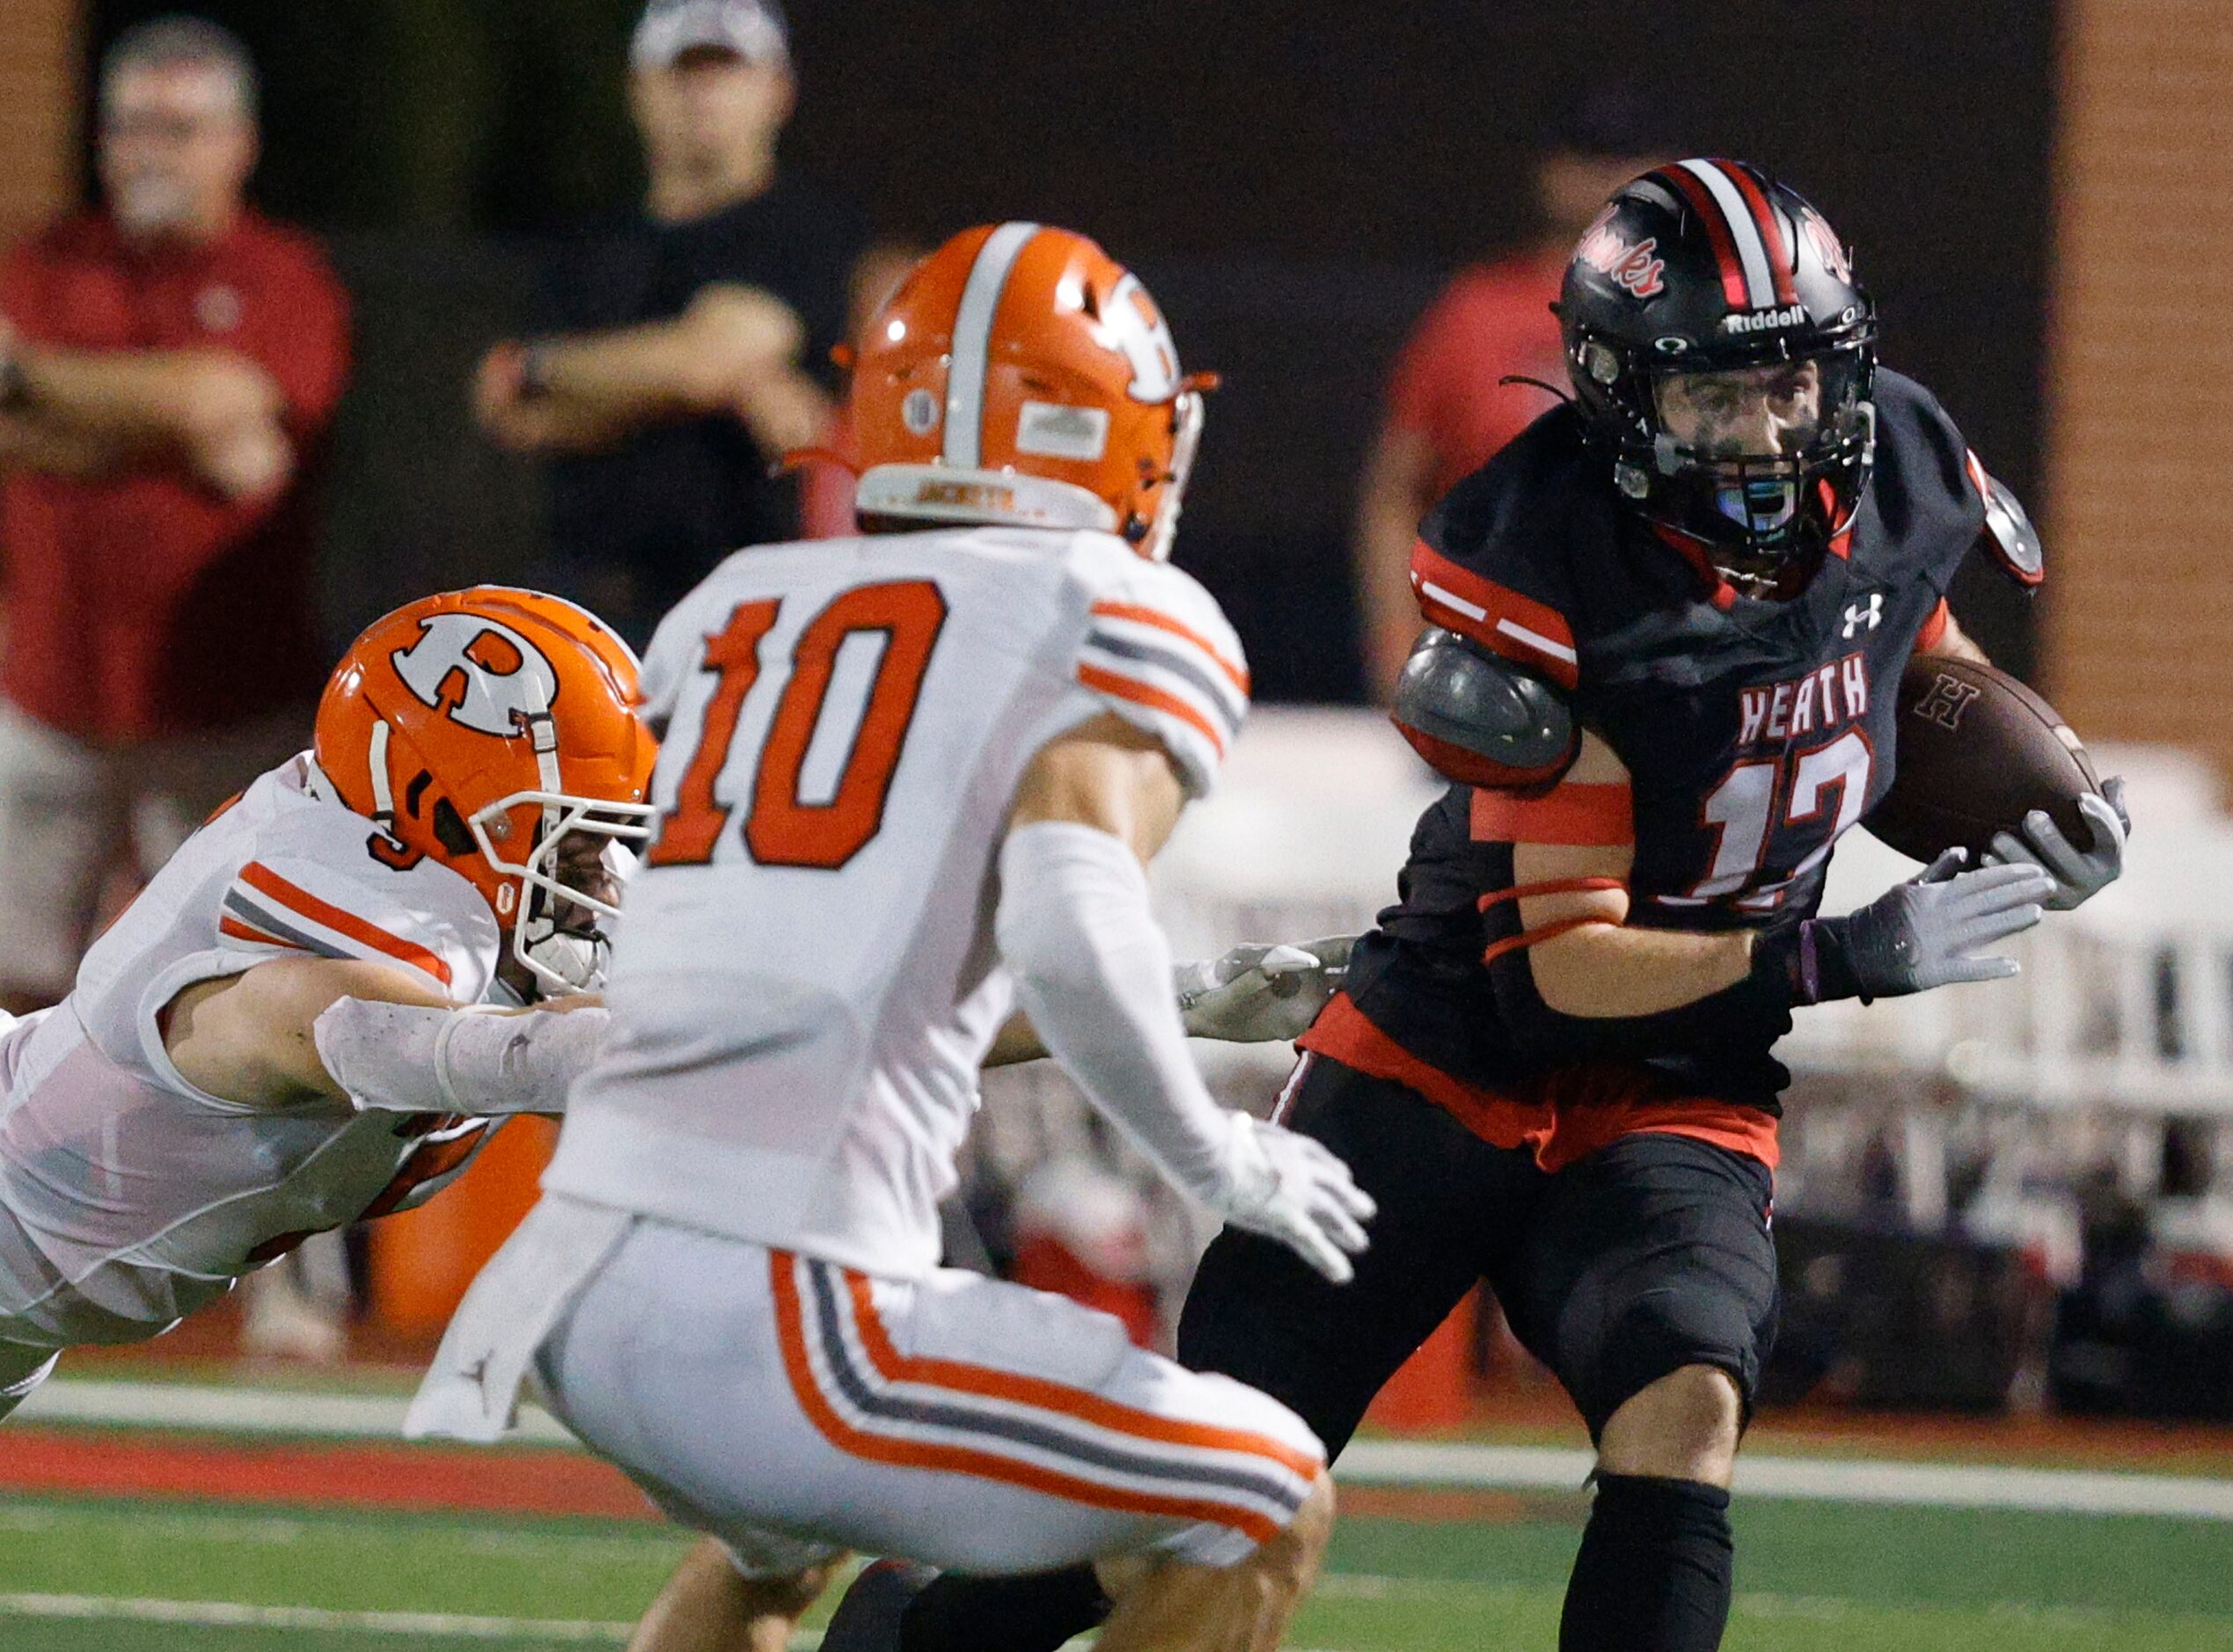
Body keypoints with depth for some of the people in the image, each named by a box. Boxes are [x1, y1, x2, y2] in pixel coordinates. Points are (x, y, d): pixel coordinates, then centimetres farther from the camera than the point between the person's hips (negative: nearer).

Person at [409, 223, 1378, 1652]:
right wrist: (1218, 1160, 1)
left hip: (579, 1294, 7)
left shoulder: (737, 609, 19)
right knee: (1263, 1509, 12)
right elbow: (1071, 933, -16)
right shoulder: (1126, 627, 0)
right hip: (780, 1324, -7)